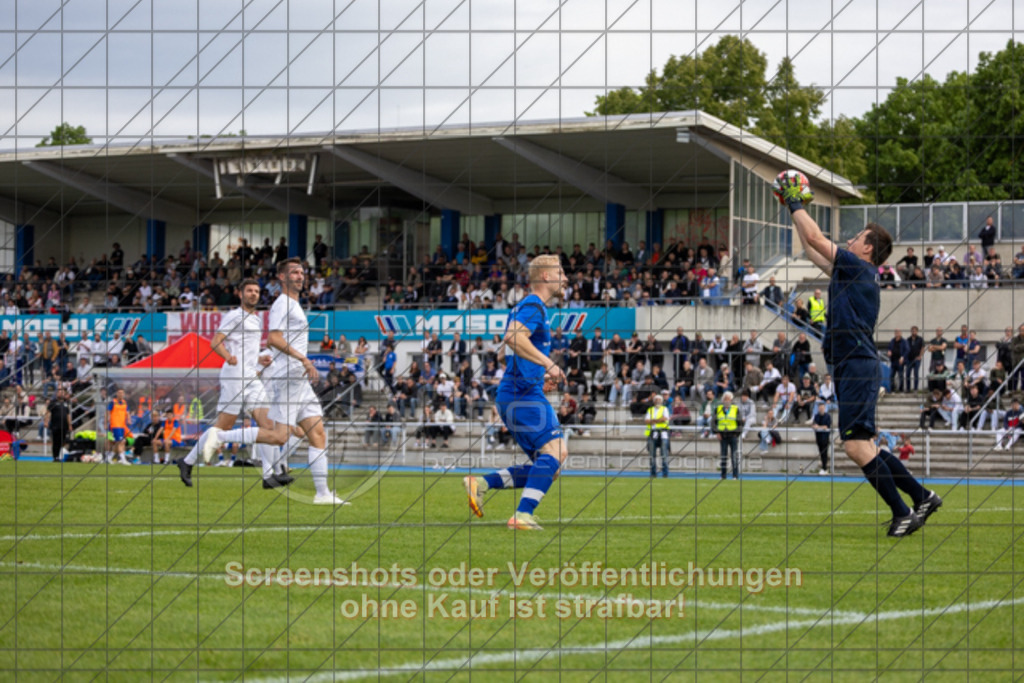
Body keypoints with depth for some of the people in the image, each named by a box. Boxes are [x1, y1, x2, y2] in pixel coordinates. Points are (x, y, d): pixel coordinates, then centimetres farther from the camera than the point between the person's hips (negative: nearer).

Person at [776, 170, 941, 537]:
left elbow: (815, 237, -8)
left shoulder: (860, 269, -7)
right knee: (863, 446, 11)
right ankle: (922, 497, 16)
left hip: (858, 366, -10)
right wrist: (795, 209, 30)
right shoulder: (847, 271, 19)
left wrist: (796, 203, 4)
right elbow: (812, 249, 31)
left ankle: (902, 513, -10)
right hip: (851, 368, 10)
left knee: (856, 445, -14)